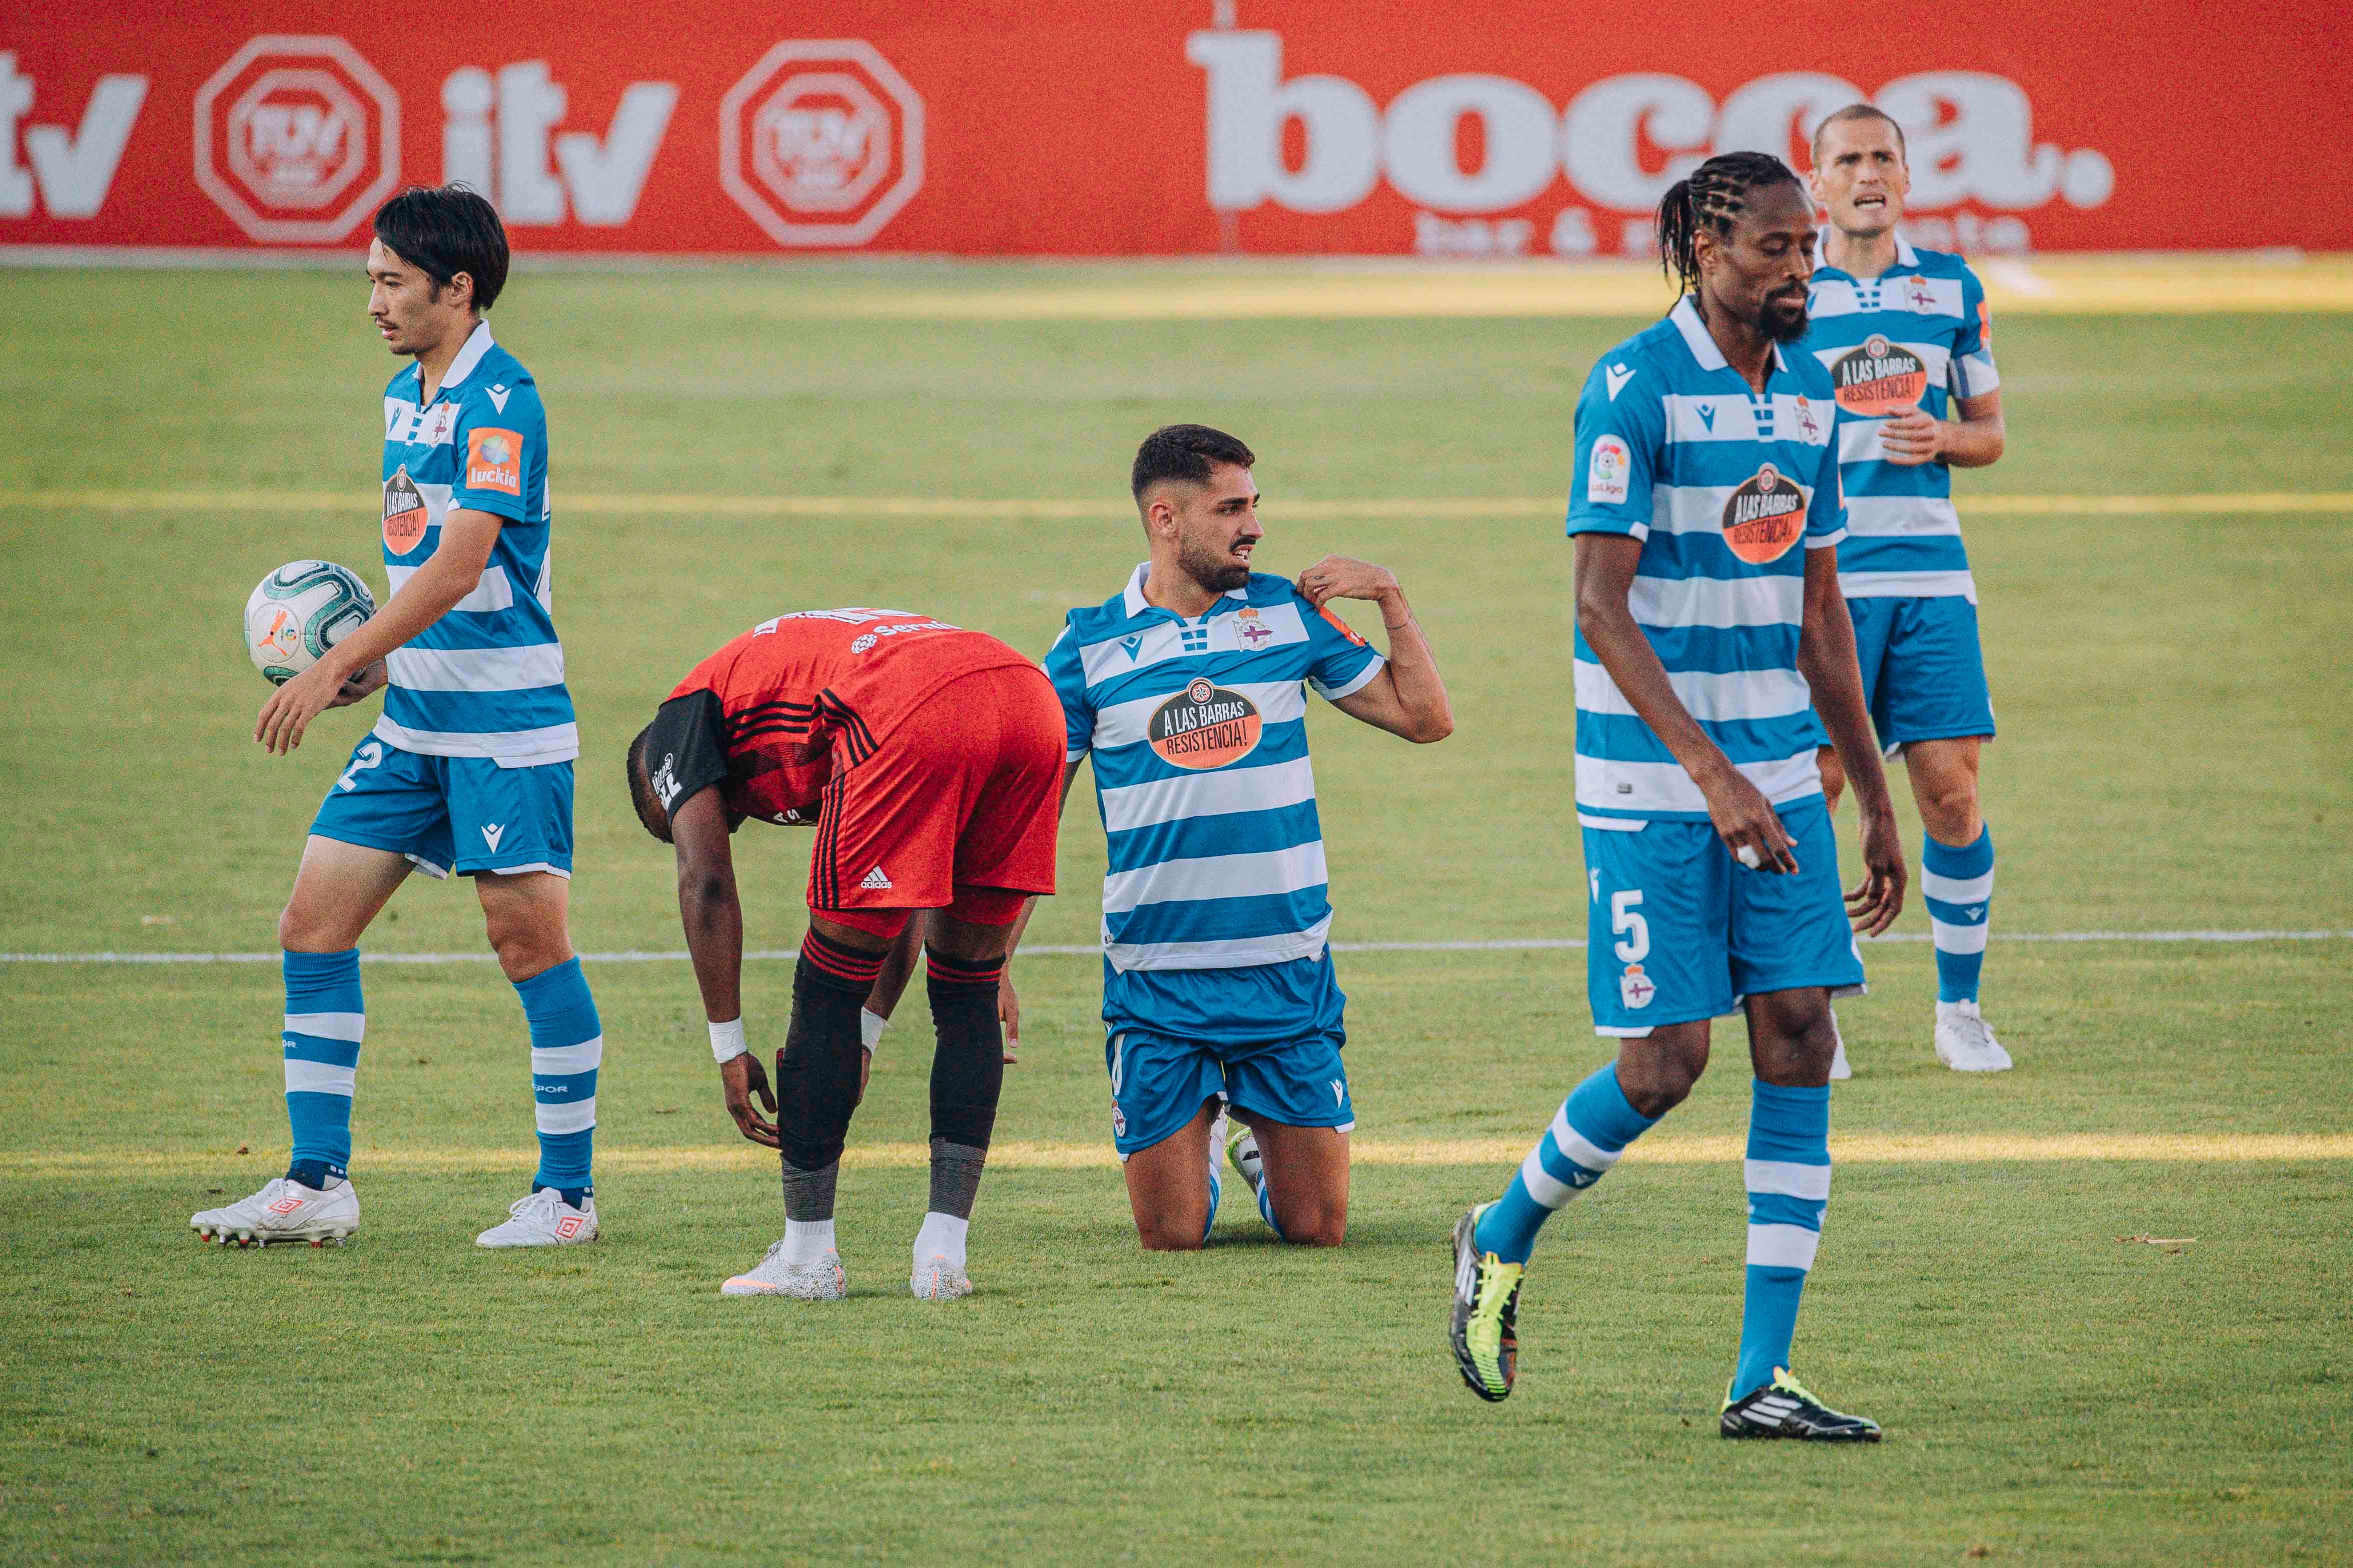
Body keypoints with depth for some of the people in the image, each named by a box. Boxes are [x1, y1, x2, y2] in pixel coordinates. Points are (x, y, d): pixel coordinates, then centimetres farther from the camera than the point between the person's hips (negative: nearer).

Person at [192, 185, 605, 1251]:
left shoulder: (501, 403, -15)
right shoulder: (405, 396, 13)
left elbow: (459, 566, -23)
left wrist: (338, 665, -23)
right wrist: (380, 661, 8)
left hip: (506, 721, -9)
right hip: (413, 717, 9)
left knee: (529, 937, -4)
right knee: (314, 920, 3)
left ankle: (568, 1193, 6)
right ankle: (317, 1183, 6)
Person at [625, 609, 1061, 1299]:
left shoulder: (683, 720, 24)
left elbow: (704, 881, 11)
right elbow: (907, 904, 40)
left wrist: (730, 1050, 14)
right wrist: (864, 1039, 40)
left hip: (914, 723, -7)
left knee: (827, 989, 10)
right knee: (966, 994, 20)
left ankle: (807, 1256, 17)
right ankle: (943, 1254, 18)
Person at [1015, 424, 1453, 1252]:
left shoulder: (1287, 612, 4)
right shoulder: (1091, 646, 0)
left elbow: (1424, 717, 9)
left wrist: (1388, 595, -2)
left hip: (1289, 975, 1)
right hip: (1156, 985, -1)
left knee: (1317, 1230, 3)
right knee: (1173, 1237, -2)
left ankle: (1263, 1149, 35)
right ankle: (1196, 1152, 31)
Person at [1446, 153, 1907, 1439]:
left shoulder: (1806, 394, 10)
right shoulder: (1634, 390, -12)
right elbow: (1602, 608, -17)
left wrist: (1873, 799, 17)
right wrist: (1709, 772, -25)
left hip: (1778, 774, 6)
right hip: (1649, 781, -6)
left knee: (1798, 1039, -3)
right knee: (1665, 1063, -7)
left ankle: (1764, 1381, -1)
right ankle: (1499, 1243, 22)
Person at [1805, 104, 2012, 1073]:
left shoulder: (1952, 290, 10)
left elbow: (1988, 430, 17)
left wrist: (1943, 439, -6)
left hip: (1929, 572, 2)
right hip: (1817, 575, -2)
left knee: (1951, 788, -3)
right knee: (1810, 787, -5)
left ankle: (1959, 1007, 10)